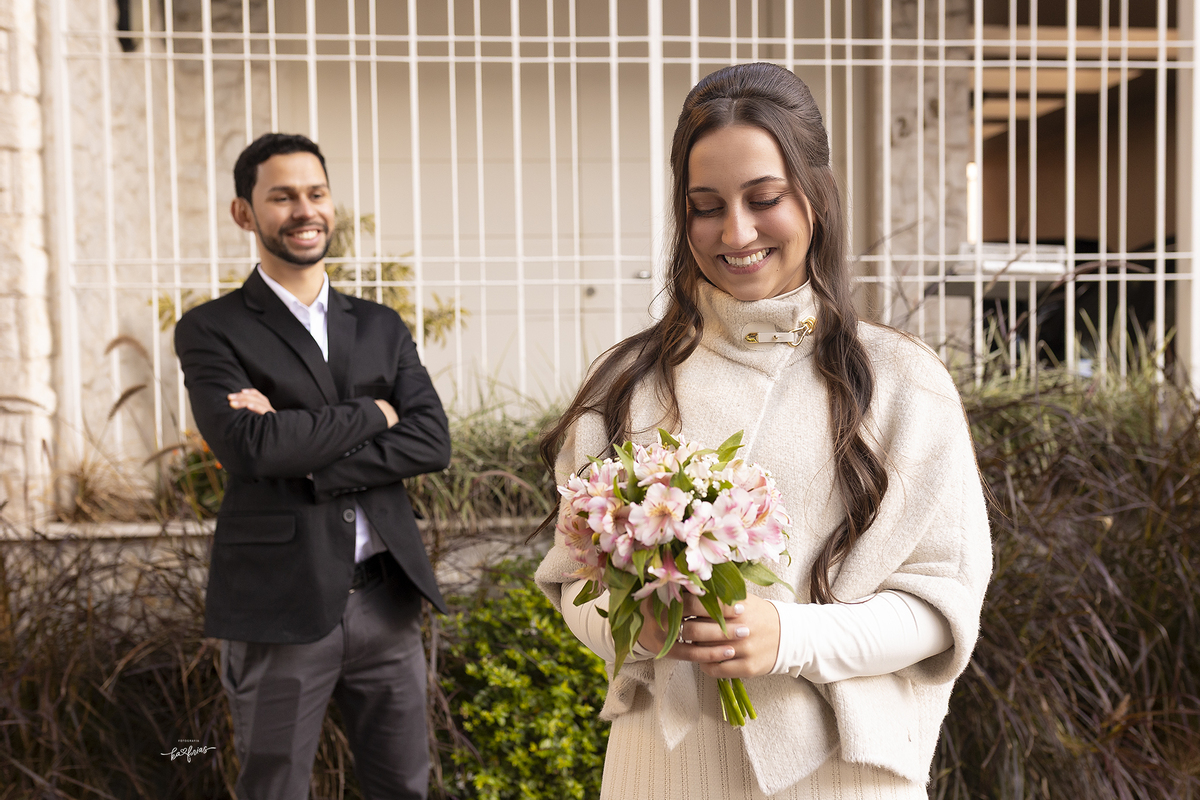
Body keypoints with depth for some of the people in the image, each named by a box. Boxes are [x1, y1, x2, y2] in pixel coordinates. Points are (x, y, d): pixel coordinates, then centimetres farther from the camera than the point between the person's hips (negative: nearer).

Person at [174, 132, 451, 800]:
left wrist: (306, 458, -15)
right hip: (280, 609, -3)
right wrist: (371, 414, -8)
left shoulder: (382, 327, 10)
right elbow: (249, 443, -19)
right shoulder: (212, 331, -2)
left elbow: (433, 443, -3)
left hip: (386, 600, 4)